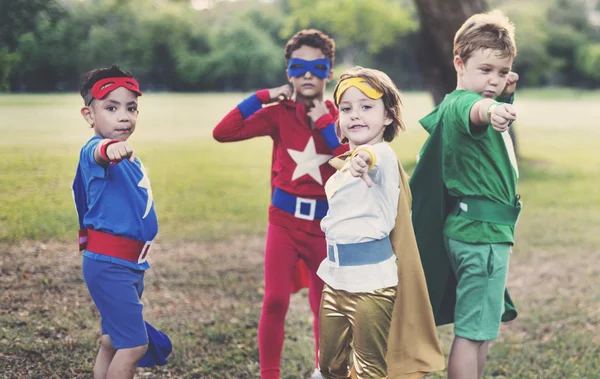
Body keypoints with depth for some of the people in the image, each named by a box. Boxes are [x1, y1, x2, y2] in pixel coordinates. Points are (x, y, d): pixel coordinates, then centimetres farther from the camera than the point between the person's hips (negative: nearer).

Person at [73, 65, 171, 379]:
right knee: (135, 345, -11)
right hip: (109, 266, -9)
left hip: (129, 265, 9)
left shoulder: (129, 158, 13)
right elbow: (97, 153, -42)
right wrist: (111, 148, -66)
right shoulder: (94, 151, -16)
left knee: (112, 342, 15)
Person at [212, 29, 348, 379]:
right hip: (285, 220, -1)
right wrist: (262, 97, -13)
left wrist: (325, 124, -14)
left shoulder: (339, 118, 2)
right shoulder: (279, 113, -2)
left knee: (324, 305, 13)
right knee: (276, 301, -11)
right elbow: (223, 132, -13)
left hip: (325, 223, 2)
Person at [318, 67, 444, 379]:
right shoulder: (341, 168, 13)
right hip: (335, 279, 8)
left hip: (371, 283, -8)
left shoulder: (384, 157, -15)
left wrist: (365, 157, -61)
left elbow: (377, 158, -43)